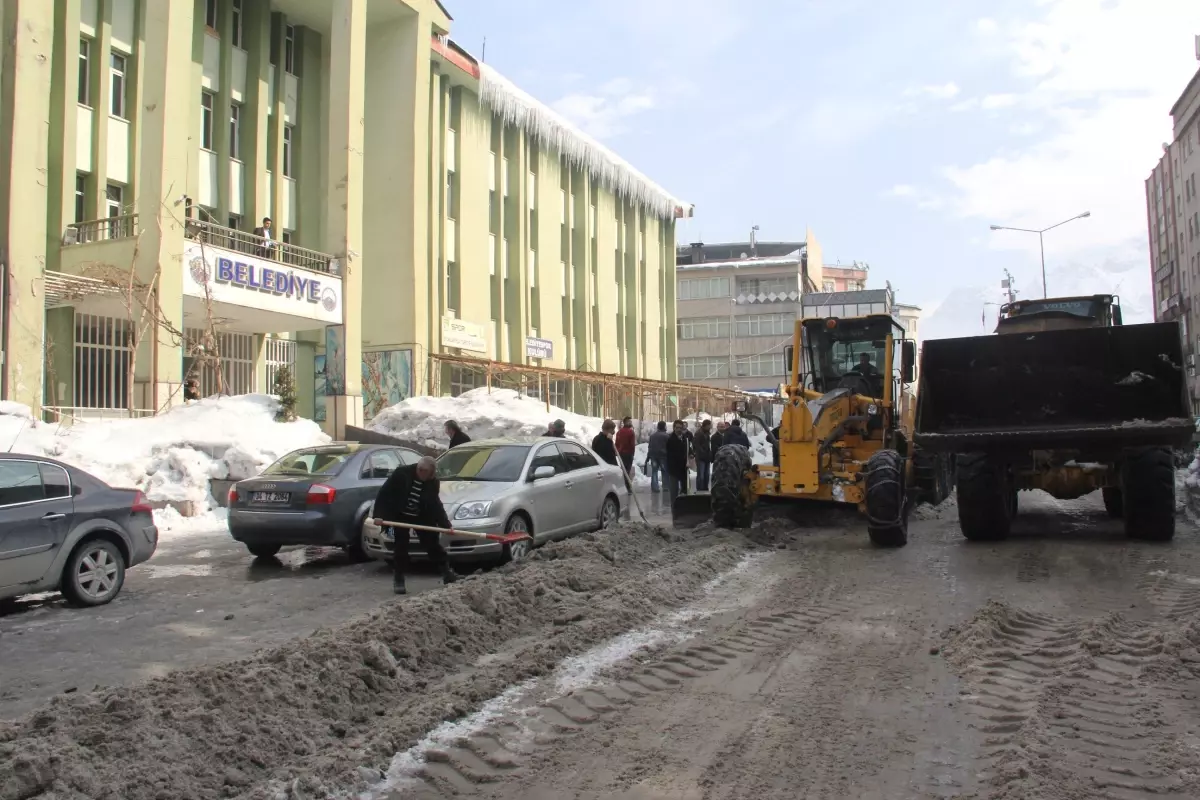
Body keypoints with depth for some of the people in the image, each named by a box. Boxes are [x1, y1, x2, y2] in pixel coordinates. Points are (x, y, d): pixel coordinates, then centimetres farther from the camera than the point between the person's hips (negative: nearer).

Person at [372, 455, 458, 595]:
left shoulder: (433, 482, -11)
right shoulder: (401, 473, -21)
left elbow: (435, 505, -5)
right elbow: (384, 493, -18)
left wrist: (445, 524, -13)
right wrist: (378, 515, -26)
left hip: (422, 517, 3)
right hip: (400, 516, -2)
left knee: (432, 544, 5)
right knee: (401, 547, -4)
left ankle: (447, 573, 18)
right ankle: (398, 580, 8)